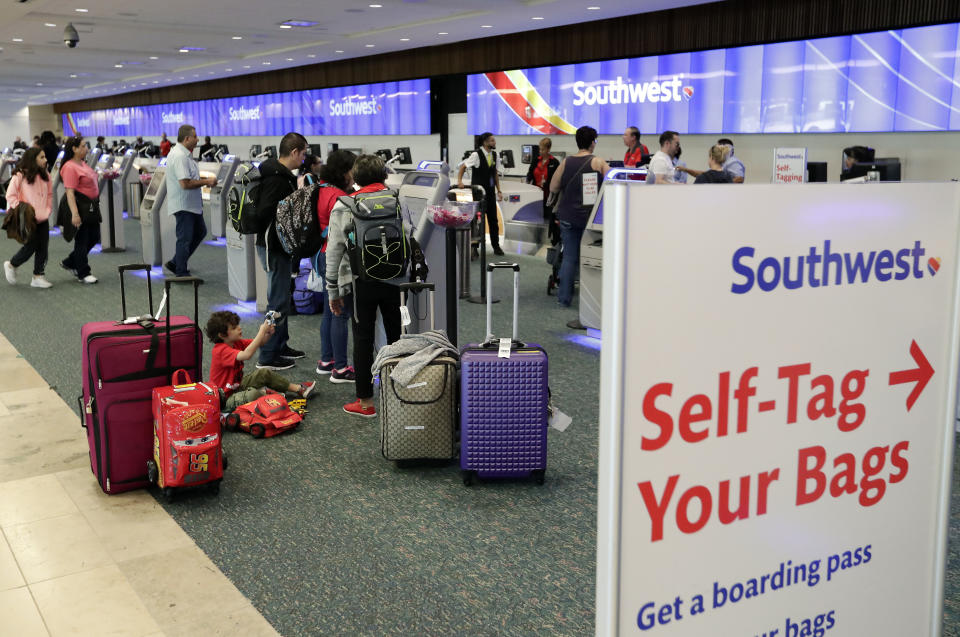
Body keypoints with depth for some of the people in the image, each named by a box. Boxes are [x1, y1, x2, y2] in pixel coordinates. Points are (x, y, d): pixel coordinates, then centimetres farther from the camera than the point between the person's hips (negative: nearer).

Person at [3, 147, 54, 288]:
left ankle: (38, 276, 13)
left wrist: (47, 211, 5)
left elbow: (49, 195, 17)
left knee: (42, 247, 4)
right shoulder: (20, 176, -10)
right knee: (31, 246, -3)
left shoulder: (45, 176, 8)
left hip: (43, 218, 6)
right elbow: (10, 196, -8)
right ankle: (11, 265, 23)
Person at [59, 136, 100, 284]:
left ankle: (69, 263, 29)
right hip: (80, 205, -10)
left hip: (91, 206, 10)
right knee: (82, 240, 1)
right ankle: (83, 273, 13)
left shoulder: (82, 164, 11)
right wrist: (74, 214, -29)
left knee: (94, 237, 15)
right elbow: (70, 192, -23)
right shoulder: (70, 167, -18)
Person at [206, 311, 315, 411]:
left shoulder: (235, 343, 2)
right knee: (253, 394, -36)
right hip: (226, 398, -10)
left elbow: (259, 343, 5)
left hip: (237, 384, 10)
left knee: (264, 373, 13)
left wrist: (268, 333, -19)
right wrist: (261, 331, -36)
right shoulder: (221, 350, -27)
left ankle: (298, 389, 19)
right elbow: (246, 355, -42)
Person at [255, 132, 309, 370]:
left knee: (282, 297, 20)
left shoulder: (282, 174, 12)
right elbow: (265, 212, -28)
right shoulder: (276, 178, -20)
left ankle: (281, 346, 33)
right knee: (278, 301, -4)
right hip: (273, 246, -11)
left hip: (278, 245, 11)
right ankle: (267, 357, 3)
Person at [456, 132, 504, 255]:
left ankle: (496, 246, 19)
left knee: (493, 219, 10)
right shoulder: (476, 155, -12)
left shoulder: (495, 155, 6)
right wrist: (459, 181, -22)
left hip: (490, 192, 6)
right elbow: (463, 166, -8)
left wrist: (499, 191, 10)